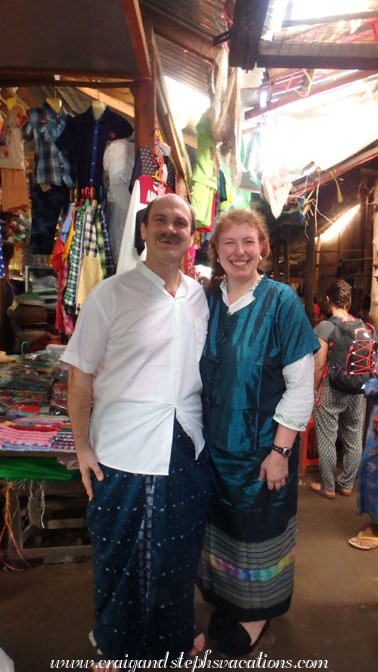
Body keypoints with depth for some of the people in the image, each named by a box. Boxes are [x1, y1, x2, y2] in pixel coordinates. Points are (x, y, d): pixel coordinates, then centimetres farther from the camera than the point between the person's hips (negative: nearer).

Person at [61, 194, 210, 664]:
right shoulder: (110, 295, -10)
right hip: (124, 452, -4)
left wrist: (207, 432, 10)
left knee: (179, 554, 22)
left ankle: (174, 639, 50)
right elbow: (80, 377, -8)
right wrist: (82, 447, -8)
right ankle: (116, 648, 45)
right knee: (121, 558, 16)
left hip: (187, 449, 4)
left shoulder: (200, 297, 3)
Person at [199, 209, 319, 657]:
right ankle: (226, 601, 46)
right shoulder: (207, 301, 0)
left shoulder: (281, 301, -12)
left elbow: (301, 384, -12)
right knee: (222, 522, 19)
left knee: (259, 528, 14)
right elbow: (197, 375, 6)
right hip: (215, 443, 4)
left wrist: (281, 449, -14)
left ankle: (258, 612, 41)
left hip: (263, 444, -3)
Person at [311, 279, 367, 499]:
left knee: (327, 441, 9)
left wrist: (314, 390, -2)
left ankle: (328, 487, 22)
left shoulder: (325, 327, -14)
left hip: (330, 391, -5)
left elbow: (320, 365, -15)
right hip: (356, 392, 5)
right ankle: (347, 484, 32)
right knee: (354, 440, 16)